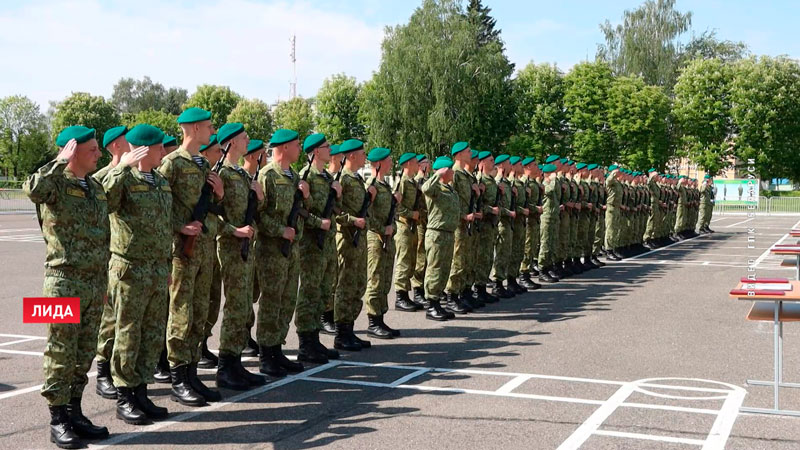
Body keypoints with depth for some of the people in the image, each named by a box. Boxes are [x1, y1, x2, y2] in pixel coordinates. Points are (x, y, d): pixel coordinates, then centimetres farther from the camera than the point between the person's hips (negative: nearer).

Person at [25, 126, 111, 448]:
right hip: (64, 282, -7)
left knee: (85, 354, 11)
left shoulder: (96, 187, 15)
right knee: (61, 354, 0)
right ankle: (58, 420, 8)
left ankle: (75, 412, 22)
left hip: (95, 284, 7)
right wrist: (63, 161, -23)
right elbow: (33, 189, -34)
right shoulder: (56, 183, -8)